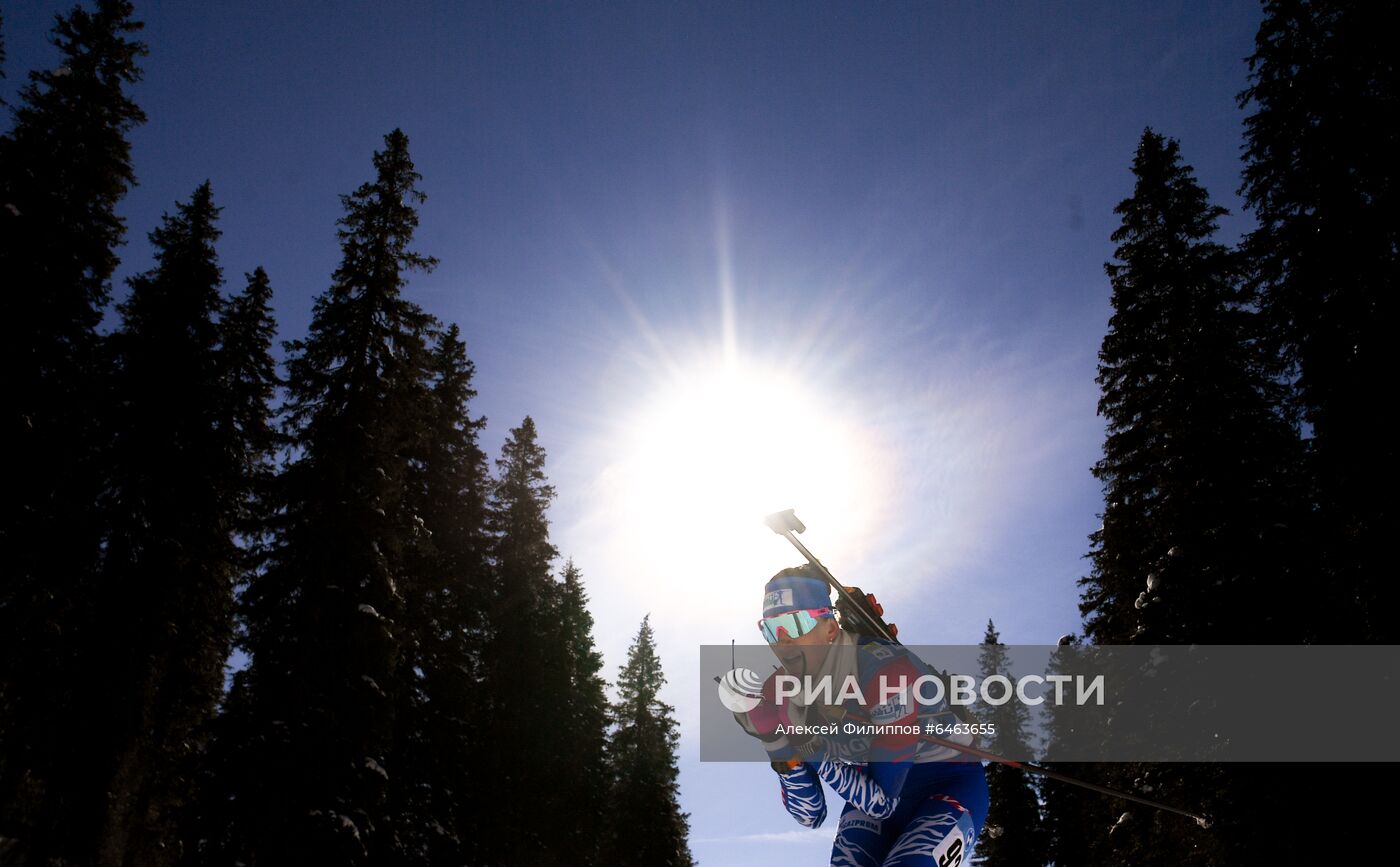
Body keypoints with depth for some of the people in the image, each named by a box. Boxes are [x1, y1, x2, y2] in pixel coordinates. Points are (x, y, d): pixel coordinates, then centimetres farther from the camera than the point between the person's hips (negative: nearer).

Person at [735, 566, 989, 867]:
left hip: (950, 783, -6)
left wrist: (814, 751, -29)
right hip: (875, 789, 6)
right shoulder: (779, 695, -10)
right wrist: (777, 744, -20)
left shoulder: (885, 670, -29)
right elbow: (810, 815, -6)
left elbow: (883, 802, -25)